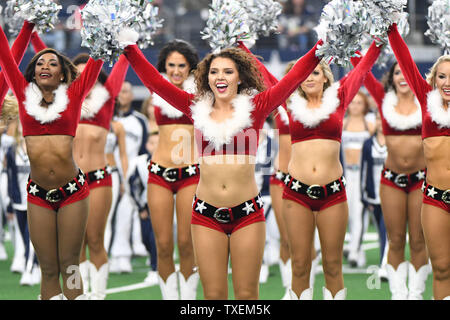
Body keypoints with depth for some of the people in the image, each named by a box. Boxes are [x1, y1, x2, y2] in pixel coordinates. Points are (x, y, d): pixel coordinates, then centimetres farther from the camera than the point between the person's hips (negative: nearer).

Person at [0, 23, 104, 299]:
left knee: (69, 268, 2)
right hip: (39, 193, 1)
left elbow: (97, 60, 3)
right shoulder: (25, 94, 7)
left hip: (72, 191, -1)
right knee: (48, 270, 3)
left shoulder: (73, 94, 3)